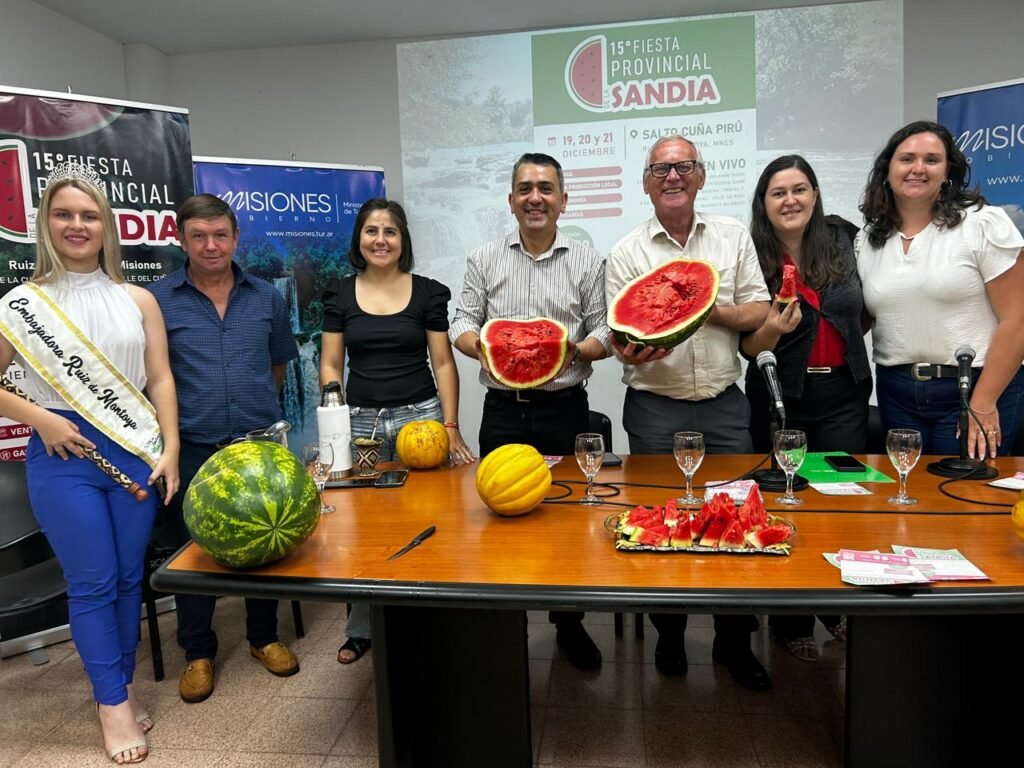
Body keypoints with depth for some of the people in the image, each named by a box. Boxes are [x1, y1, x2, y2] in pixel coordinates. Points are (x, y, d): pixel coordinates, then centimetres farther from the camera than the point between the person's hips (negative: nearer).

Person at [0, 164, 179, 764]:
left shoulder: (137, 300, 5)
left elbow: (160, 380, 3)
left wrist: (170, 449, -4)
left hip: (136, 453, 2)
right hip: (64, 458, -2)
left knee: (130, 576, 10)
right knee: (92, 583, 4)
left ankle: (121, 684, 30)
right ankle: (112, 702, 20)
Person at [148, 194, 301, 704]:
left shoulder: (266, 297, 5)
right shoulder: (158, 299, -3)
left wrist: (259, 412, 11)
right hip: (192, 451, -2)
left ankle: (264, 637, 33)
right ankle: (198, 652, 29)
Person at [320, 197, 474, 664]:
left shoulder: (428, 293, 3)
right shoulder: (339, 295, 6)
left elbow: (443, 364, 2)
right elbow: (330, 367, 7)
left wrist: (451, 427, -4)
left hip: (419, 415, -1)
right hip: (360, 421, 1)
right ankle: (361, 629, 21)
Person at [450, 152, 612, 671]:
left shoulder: (586, 262, 4)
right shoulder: (484, 259, 8)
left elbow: (605, 332, 3)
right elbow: (462, 323, 6)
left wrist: (577, 350, -19)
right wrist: (478, 346, -16)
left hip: (564, 410, -1)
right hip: (502, 411, 1)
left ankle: (568, 623, 27)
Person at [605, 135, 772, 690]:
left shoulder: (733, 236, 6)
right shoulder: (626, 253, 1)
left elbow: (759, 313, 3)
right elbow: (621, 339, -3)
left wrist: (708, 309, -15)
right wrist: (633, 353, -25)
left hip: (724, 405, 2)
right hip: (655, 410, -1)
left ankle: (734, 642, 25)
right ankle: (668, 634, 28)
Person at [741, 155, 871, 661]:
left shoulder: (842, 241, 2)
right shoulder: (751, 257, -7)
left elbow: (863, 307, 20)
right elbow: (748, 347, -7)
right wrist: (773, 329, -25)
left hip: (844, 395, 3)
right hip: (781, 399, -3)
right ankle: (790, 622, 24)